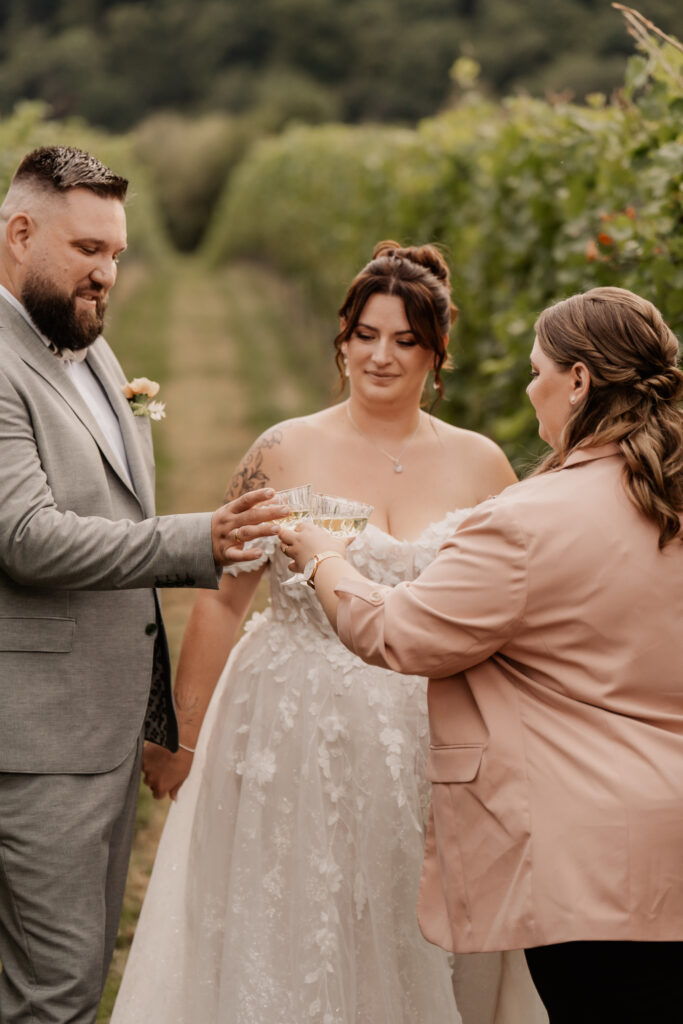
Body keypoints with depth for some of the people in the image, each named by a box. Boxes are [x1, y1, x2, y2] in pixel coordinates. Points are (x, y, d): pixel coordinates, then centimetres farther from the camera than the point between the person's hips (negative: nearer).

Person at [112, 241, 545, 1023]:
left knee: (411, 952, 10)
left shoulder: (480, 466, 3)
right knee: (286, 946, 6)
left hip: (428, 752, 2)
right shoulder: (284, 453, -3)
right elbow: (220, 600, 0)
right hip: (296, 744, -2)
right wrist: (182, 739, 1)